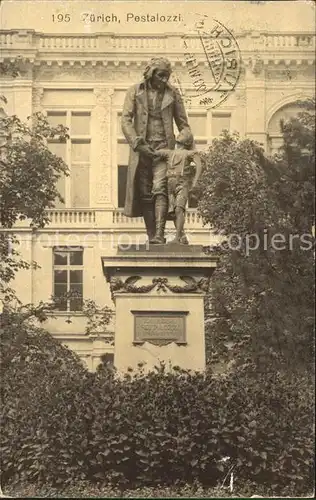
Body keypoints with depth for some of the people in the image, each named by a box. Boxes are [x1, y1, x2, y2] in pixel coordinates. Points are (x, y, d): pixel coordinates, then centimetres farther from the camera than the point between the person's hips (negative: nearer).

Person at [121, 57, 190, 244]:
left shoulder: (172, 93, 8)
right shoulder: (135, 91, 5)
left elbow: (183, 123, 12)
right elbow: (126, 120, -1)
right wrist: (138, 144, -13)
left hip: (164, 147, -1)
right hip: (142, 148, 1)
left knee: (160, 190, -16)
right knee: (145, 194, 1)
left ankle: (159, 235, -24)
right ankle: (152, 237, 6)